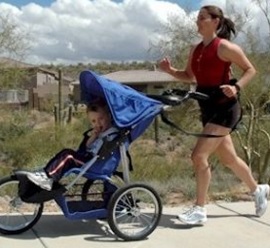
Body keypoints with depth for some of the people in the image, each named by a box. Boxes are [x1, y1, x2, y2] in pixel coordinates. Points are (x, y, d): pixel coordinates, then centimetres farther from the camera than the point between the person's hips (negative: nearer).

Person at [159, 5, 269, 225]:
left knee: (199, 156, -15)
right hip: (208, 109, 8)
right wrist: (170, 70, 3)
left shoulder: (225, 47, -12)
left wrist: (236, 87, -22)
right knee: (229, 158, 18)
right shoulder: (196, 50, 9)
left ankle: (199, 210, -3)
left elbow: (250, 70, -5)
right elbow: (190, 77, 21)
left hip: (224, 108, -8)